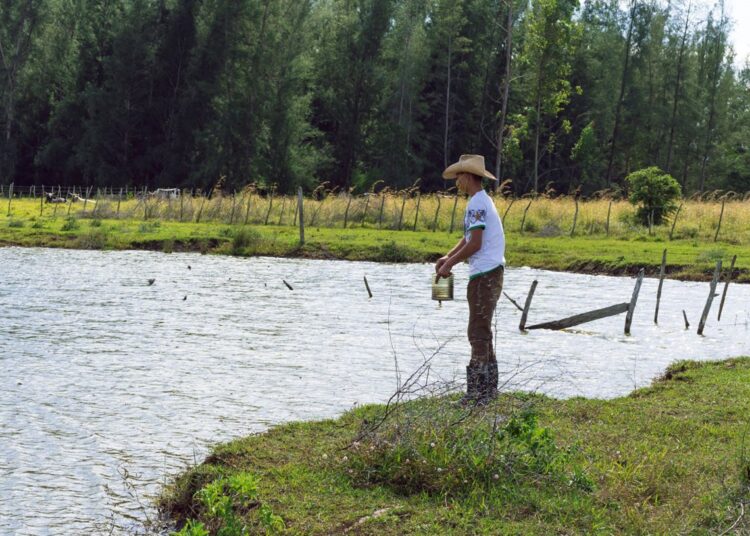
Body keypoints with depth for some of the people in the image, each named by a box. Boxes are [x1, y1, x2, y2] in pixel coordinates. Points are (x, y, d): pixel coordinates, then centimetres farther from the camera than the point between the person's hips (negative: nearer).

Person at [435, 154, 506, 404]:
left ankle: (477, 391, -6)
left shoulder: (477, 204, -14)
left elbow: (475, 244, -20)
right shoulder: (483, 201, 18)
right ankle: (488, 387, 23)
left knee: (478, 332, -8)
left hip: (484, 274, -10)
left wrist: (450, 263, -10)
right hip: (492, 272, 10)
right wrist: (448, 257, 10)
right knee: (483, 332, 16)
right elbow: (468, 238, 23)